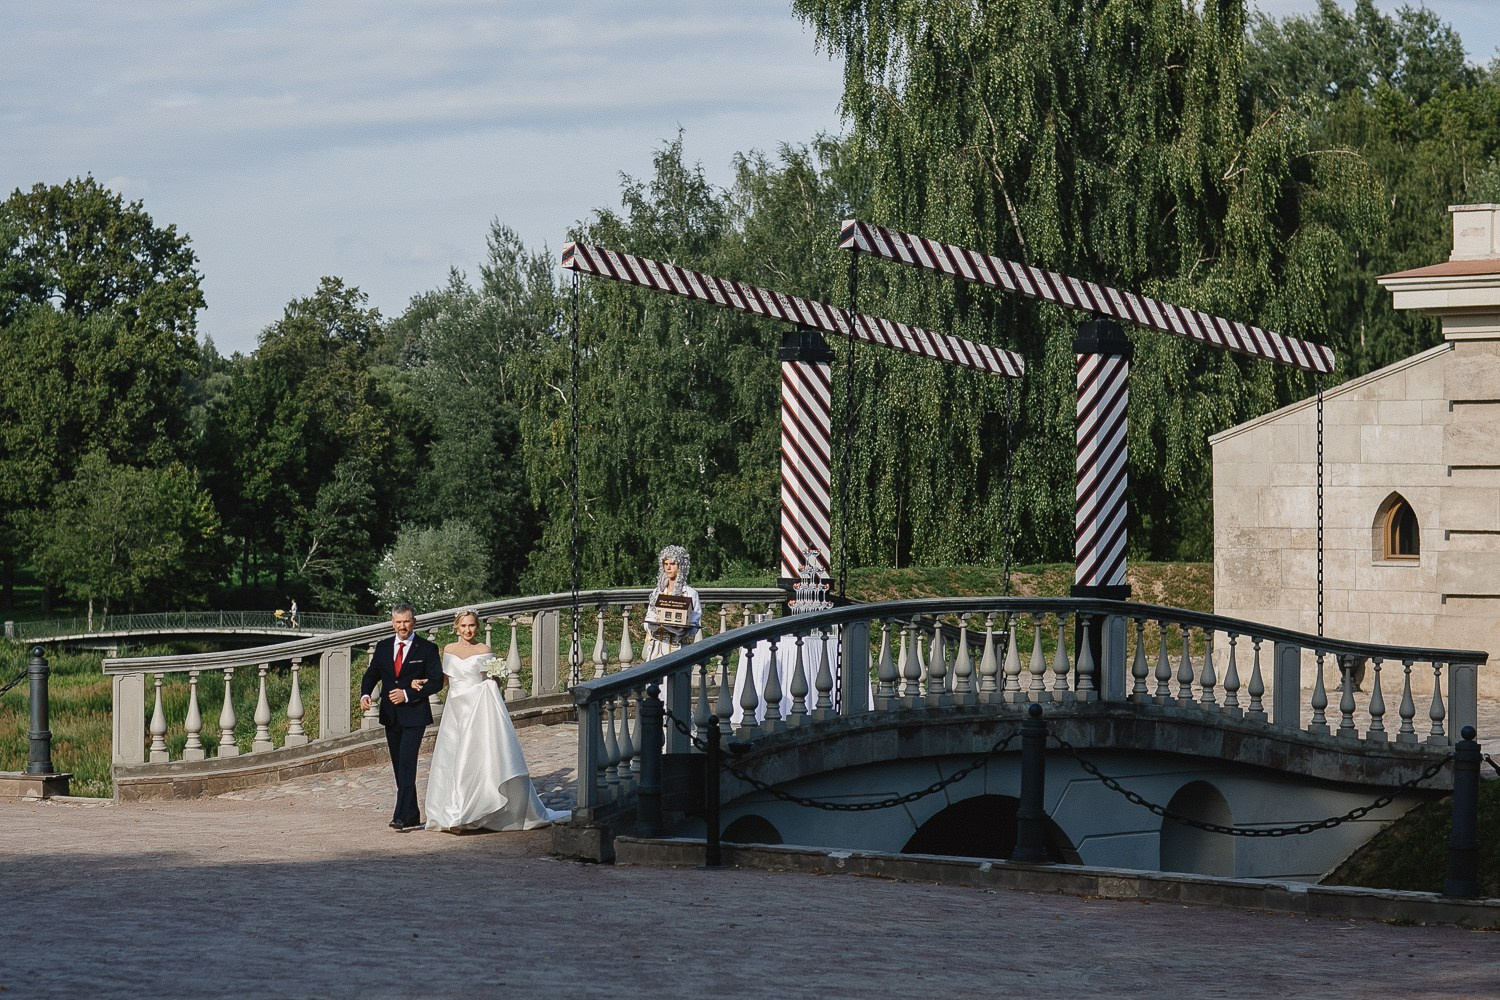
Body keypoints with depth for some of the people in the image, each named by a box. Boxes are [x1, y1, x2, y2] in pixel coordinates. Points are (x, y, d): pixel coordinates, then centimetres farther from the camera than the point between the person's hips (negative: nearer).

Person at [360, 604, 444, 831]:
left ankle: (402, 816, -20)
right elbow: (371, 674, 12)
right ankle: (412, 815, 18)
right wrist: (365, 695, -9)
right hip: (391, 716, 6)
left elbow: (436, 682, -8)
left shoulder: (427, 649, -4)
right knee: (399, 767, 10)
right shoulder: (383, 647, 9)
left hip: (414, 713, -6)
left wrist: (407, 694, -17)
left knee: (407, 763, -15)